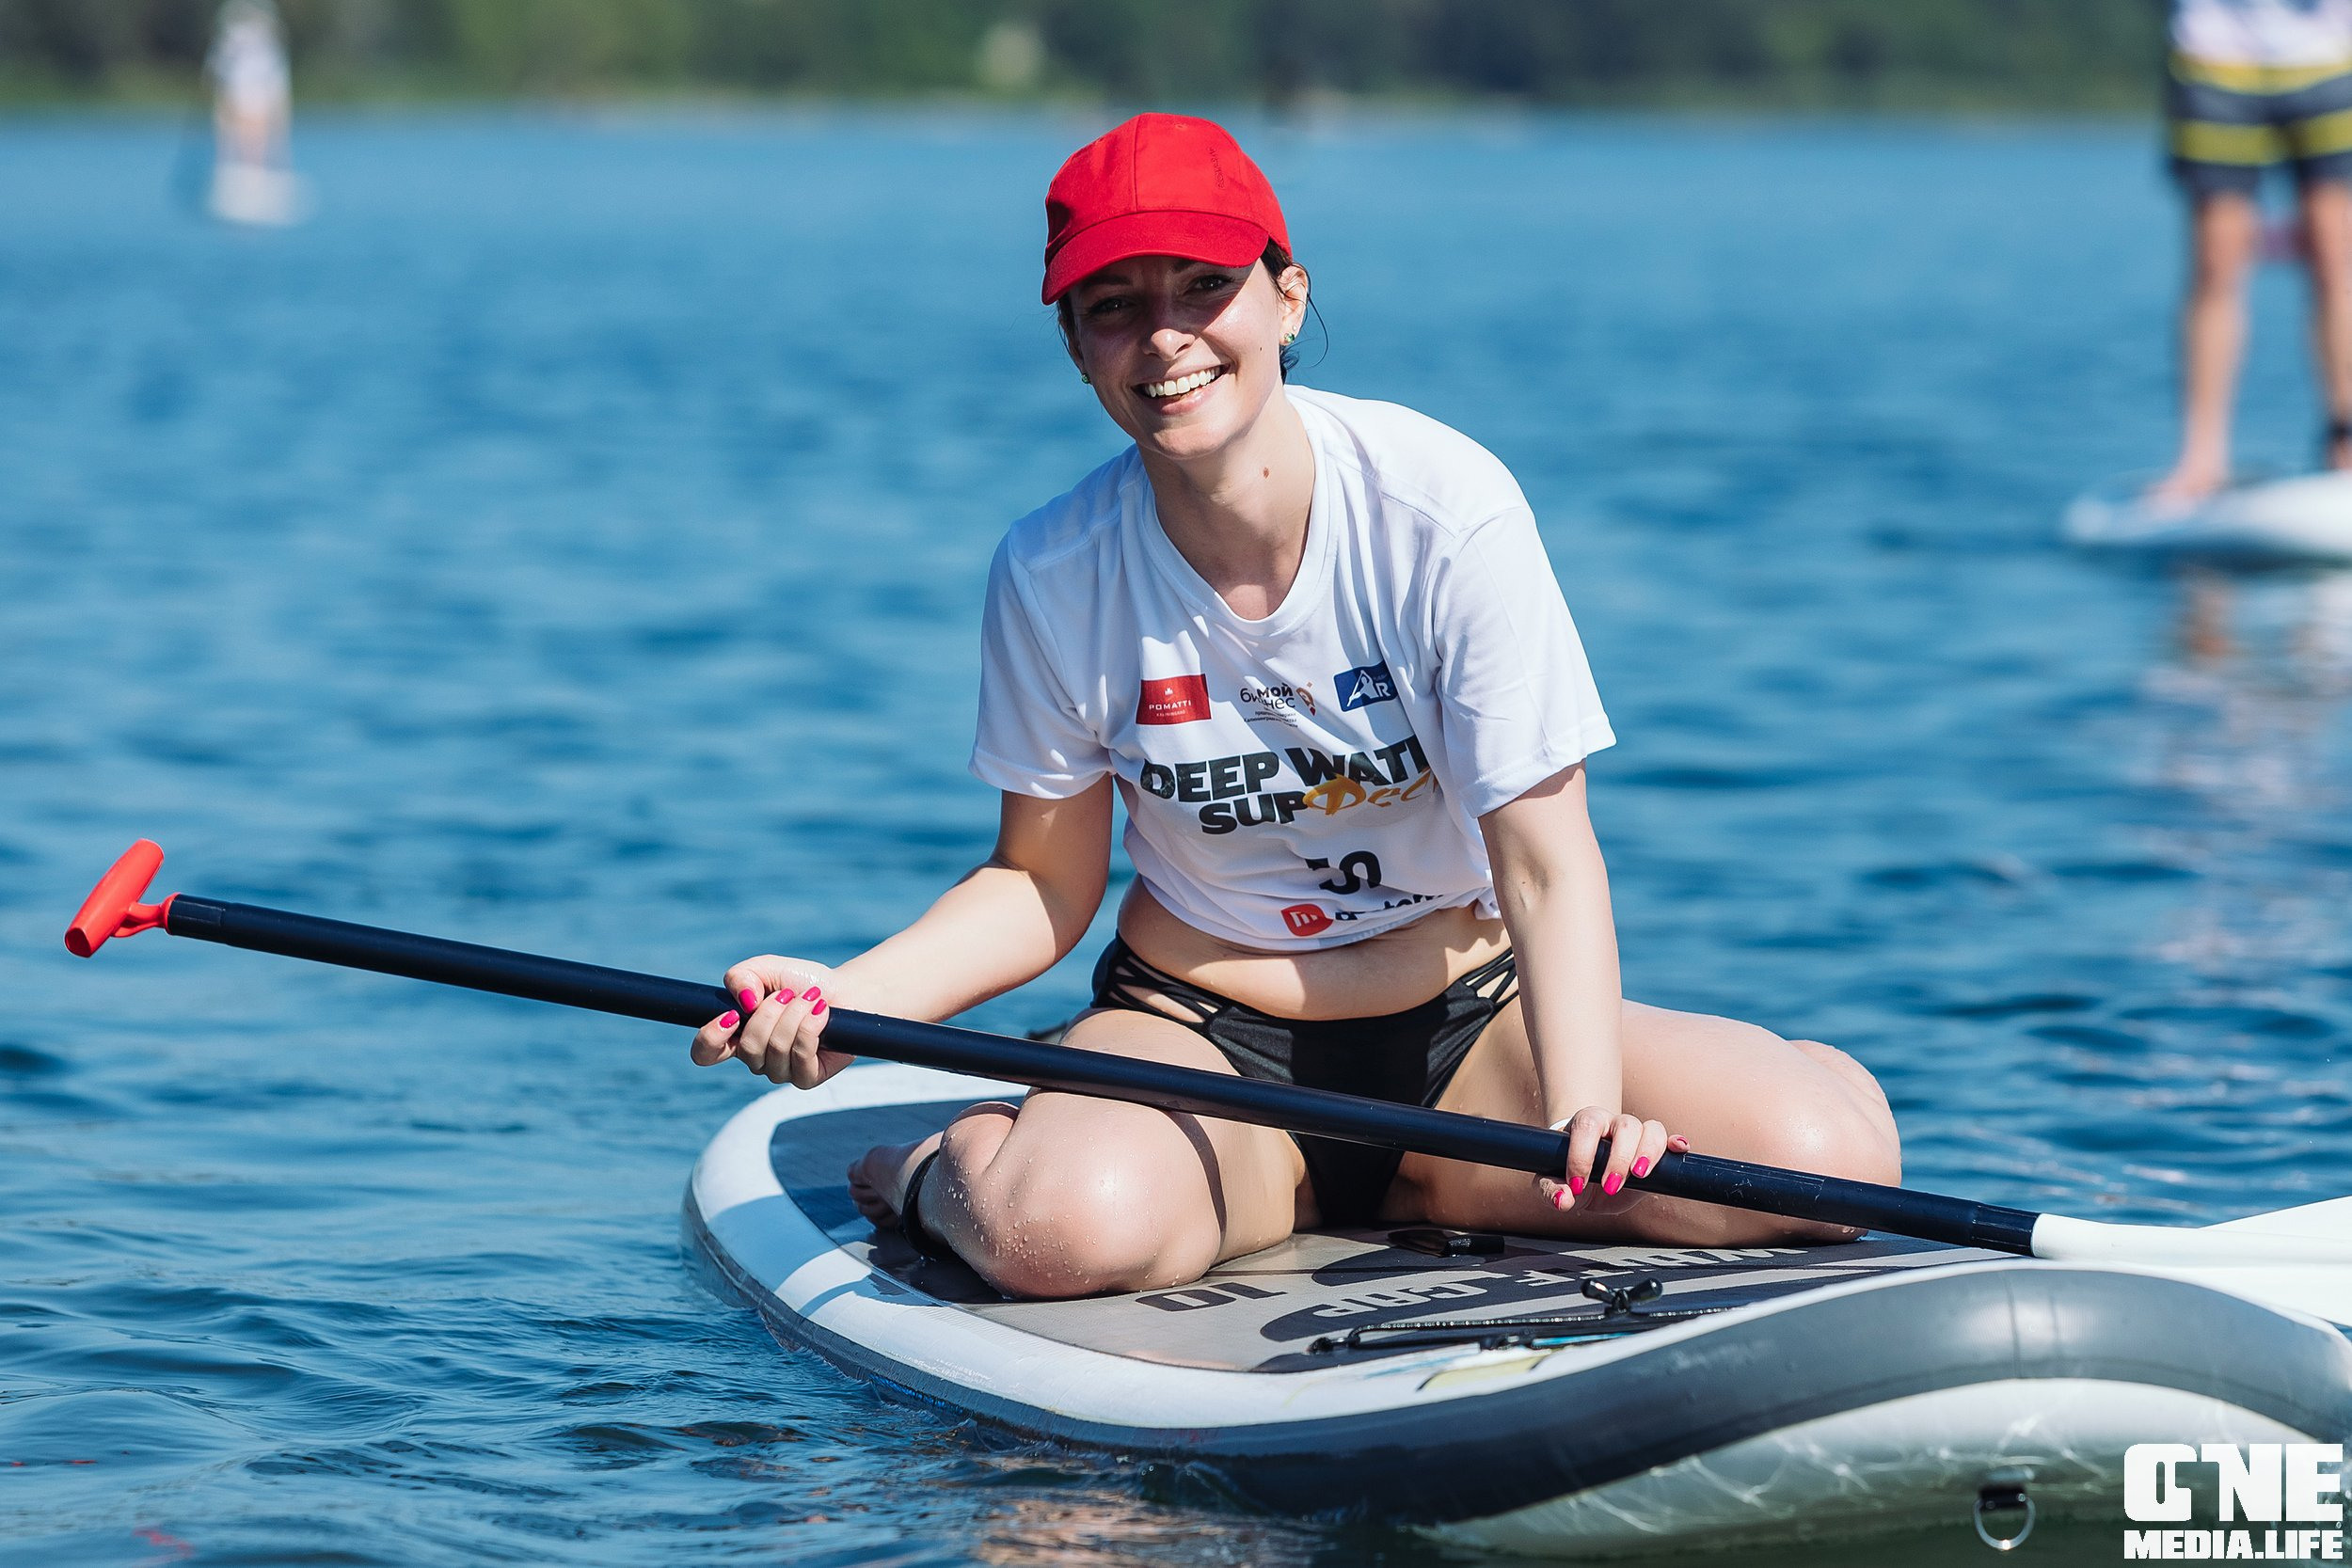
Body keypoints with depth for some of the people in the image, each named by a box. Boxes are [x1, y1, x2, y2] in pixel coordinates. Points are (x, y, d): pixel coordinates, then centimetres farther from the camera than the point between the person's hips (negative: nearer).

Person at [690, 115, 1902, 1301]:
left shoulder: (1446, 507, -16)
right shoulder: (1055, 573, -10)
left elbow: (1547, 870, -17)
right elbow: (1045, 882, 3)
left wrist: (1586, 1113, -35)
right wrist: (846, 996, -15)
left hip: (1467, 1026, 2)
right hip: (1199, 1036, -2)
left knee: (1827, 1145, -24)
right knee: (1062, 1226, -38)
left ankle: (1397, 1191, -1)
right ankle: (949, 1170, 0)